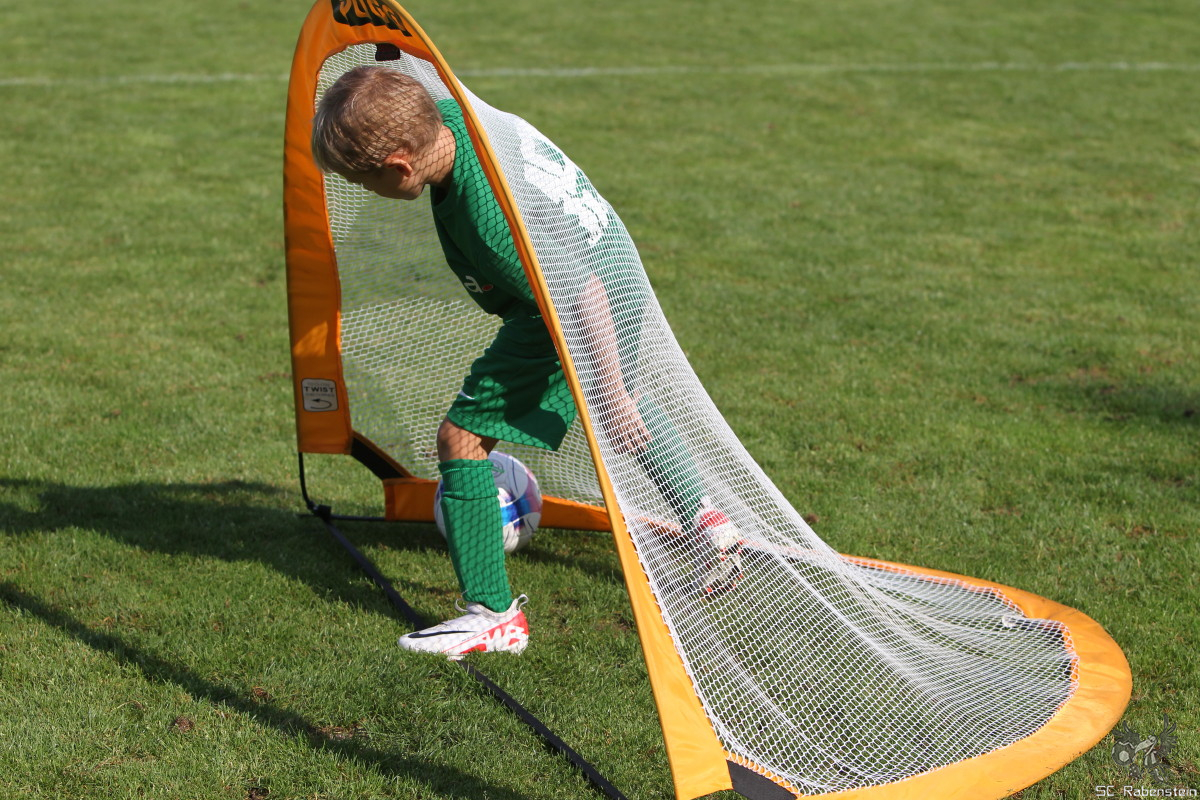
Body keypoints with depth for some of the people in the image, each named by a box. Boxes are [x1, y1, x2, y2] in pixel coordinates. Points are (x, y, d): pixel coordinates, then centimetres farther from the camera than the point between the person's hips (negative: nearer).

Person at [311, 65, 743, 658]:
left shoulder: (488, 219, -36)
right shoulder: (448, 114, -10)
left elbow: (582, 292, -31)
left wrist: (613, 398, -23)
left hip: (570, 316, -10)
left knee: (462, 436, -5)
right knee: (628, 405, 34)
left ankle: (494, 616, 1)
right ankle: (708, 525, 43)